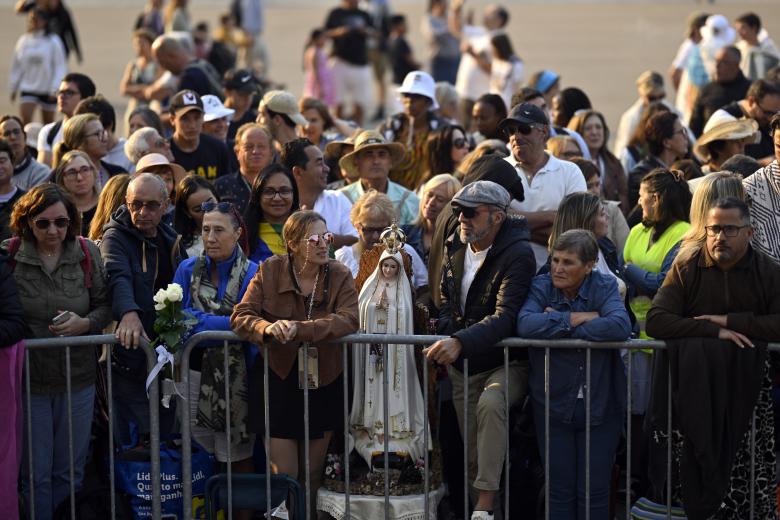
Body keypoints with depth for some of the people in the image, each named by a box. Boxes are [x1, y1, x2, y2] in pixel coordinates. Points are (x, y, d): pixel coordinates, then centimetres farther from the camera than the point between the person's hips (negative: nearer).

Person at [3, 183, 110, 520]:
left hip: (78, 379, 2)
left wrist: (85, 323, -14)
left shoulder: (87, 253, -2)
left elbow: (105, 304, 4)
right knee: (35, 475, 6)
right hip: (29, 378, -2)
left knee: (70, 473, 11)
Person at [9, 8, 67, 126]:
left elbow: (60, 66, -6)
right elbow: (16, 66, 10)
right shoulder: (23, 41, 0)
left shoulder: (53, 41, -8)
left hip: (47, 89, -1)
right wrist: (13, 88, 11)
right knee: (24, 122, -14)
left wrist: (54, 89, -13)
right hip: (27, 88, 1)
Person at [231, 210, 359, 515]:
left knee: (314, 474, 12)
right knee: (284, 475, -1)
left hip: (323, 384, 1)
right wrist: (268, 328, -34)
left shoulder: (339, 276, -8)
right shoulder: (270, 271, -7)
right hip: (279, 382, -1)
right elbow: (240, 317, -11)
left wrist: (299, 329, -35)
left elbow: (349, 320, -23)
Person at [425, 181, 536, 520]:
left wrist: (460, 341, -41)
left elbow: (505, 317, -29)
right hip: (463, 365, 7)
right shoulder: (455, 247, 5)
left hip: (505, 361, -7)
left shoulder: (518, 255, -18)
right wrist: (444, 334, 0)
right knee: (473, 454, 6)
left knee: (490, 402, -36)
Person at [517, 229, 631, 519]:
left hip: (600, 405, 0)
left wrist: (558, 324, -20)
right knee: (559, 492, 7)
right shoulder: (542, 287, -4)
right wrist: (577, 318, -22)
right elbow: (526, 324, -24)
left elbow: (620, 327, -24)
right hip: (553, 405, 0)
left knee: (594, 493, 3)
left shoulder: (605, 287, -4)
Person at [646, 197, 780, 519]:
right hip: (694, 370, 0)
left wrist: (730, 321, -11)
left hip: (747, 372, 1)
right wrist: (714, 331, -15)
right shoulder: (687, 267, 6)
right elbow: (655, 322, -6)